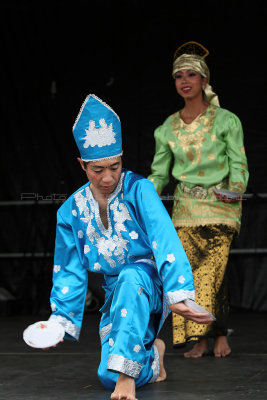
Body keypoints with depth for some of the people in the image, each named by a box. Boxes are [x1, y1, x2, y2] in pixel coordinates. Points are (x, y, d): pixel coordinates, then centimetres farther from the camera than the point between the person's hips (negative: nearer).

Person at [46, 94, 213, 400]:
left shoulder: (138, 190, -14)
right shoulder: (72, 210, 0)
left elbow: (165, 242, -24)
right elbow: (70, 271, 8)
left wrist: (179, 296, -36)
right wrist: (61, 321, 1)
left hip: (150, 284, -4)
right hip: (116, 294, 5)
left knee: (130, 276, -41)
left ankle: (128, 369, -40)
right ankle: (152, 355, 20)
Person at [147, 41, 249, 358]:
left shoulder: (225, 120, -1)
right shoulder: (168, 128, 9)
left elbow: (238, 163, -2)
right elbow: (159, 172, 12)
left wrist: (235, 190, -20)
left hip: (219, 205, -3)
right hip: (186, 207, 3)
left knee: (212, 268, -13)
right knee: (190, 269, -5)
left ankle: (219, 335, -1)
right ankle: (201, 340, 3)